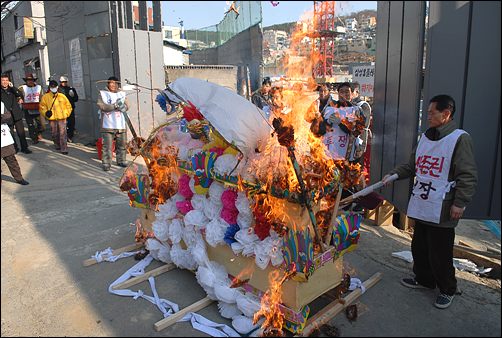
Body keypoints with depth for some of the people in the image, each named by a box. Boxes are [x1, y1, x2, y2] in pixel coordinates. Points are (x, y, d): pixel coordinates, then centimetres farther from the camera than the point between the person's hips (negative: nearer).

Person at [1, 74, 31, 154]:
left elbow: (19, 95, -10)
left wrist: (12, 86, -17)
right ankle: (15, 148, 18)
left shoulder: (12, 89, 9)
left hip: (16, 115, 1)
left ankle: (24, 147, 8)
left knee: (21, 132, 0)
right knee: (10, 134, 7)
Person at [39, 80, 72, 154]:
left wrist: (66, 114, 6)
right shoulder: (45, 97, 3)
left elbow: (68, 106, 13)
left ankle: (64, 149, -3)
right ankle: (57, 145, 32)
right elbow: (42, 107, 9)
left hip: (62, 118, -1)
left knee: (63, 134, -6)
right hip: (52, 119, 1)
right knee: (54, 134, 11)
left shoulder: (62, 96, 3)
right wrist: (46, 113, -7)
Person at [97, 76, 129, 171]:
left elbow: (126, 106, 4)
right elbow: (102, 106, -11)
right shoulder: (103, 94, 2)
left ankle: (121, 161, 26)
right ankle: (106, 163, 1)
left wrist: (121, 106, -18)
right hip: (108, 125, -4)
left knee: (121, 144, 12)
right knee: (107, 145, -5)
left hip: (120, 124, 4)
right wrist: (115, 105, -17)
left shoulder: (122, 94, 12)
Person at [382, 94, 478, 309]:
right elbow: (411, 166, 19)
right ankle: (424, 279, 38)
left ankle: (447, 289, 24)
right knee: (419, 248, 18)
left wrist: (460, 203, -15)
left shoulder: (460, 138, -10)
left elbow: (468, 176, -12)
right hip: (421, 207, 7)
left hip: (442, 211, -7)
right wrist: (393, 174, 6)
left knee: (440, 254, 2)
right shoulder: (425, 137, 12)